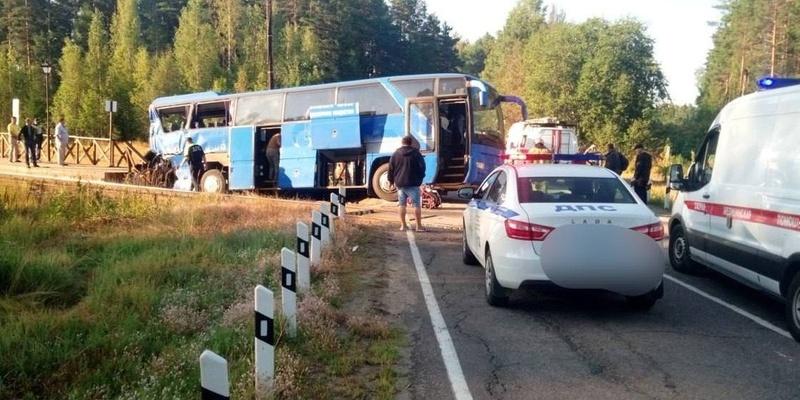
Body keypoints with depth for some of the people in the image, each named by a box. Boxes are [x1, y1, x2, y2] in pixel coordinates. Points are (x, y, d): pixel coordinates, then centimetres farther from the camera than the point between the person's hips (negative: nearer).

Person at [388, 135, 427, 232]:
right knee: (417, 205, 0)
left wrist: (391, 180, 16)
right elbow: (422, 167, -4)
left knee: (402, 204, 12)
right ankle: (419, 226, -2)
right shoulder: (416, 153, -3)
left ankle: (403, 225, 11)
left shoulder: (396, 153, 5)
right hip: (413, 183, -3)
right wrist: (420, 178, 9)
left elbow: (391, 168, 6)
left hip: (400, 183, 3)